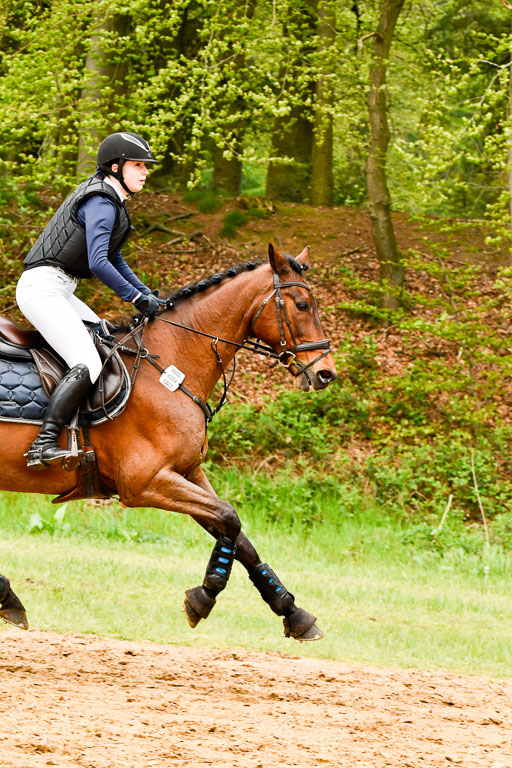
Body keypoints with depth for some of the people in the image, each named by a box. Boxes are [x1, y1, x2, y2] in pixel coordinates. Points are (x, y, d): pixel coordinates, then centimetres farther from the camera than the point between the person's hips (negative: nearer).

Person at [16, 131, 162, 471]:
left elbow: (114, 259, 27)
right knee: (87, 365, -23)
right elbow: (98, 263, -23)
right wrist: (138, 299, -14)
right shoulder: (101, 204, -14)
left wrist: (146, 292, 15)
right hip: (43, 288, -11)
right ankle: (43, 445, -30)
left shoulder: (111, 201, 18)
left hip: (58, 291, 11)